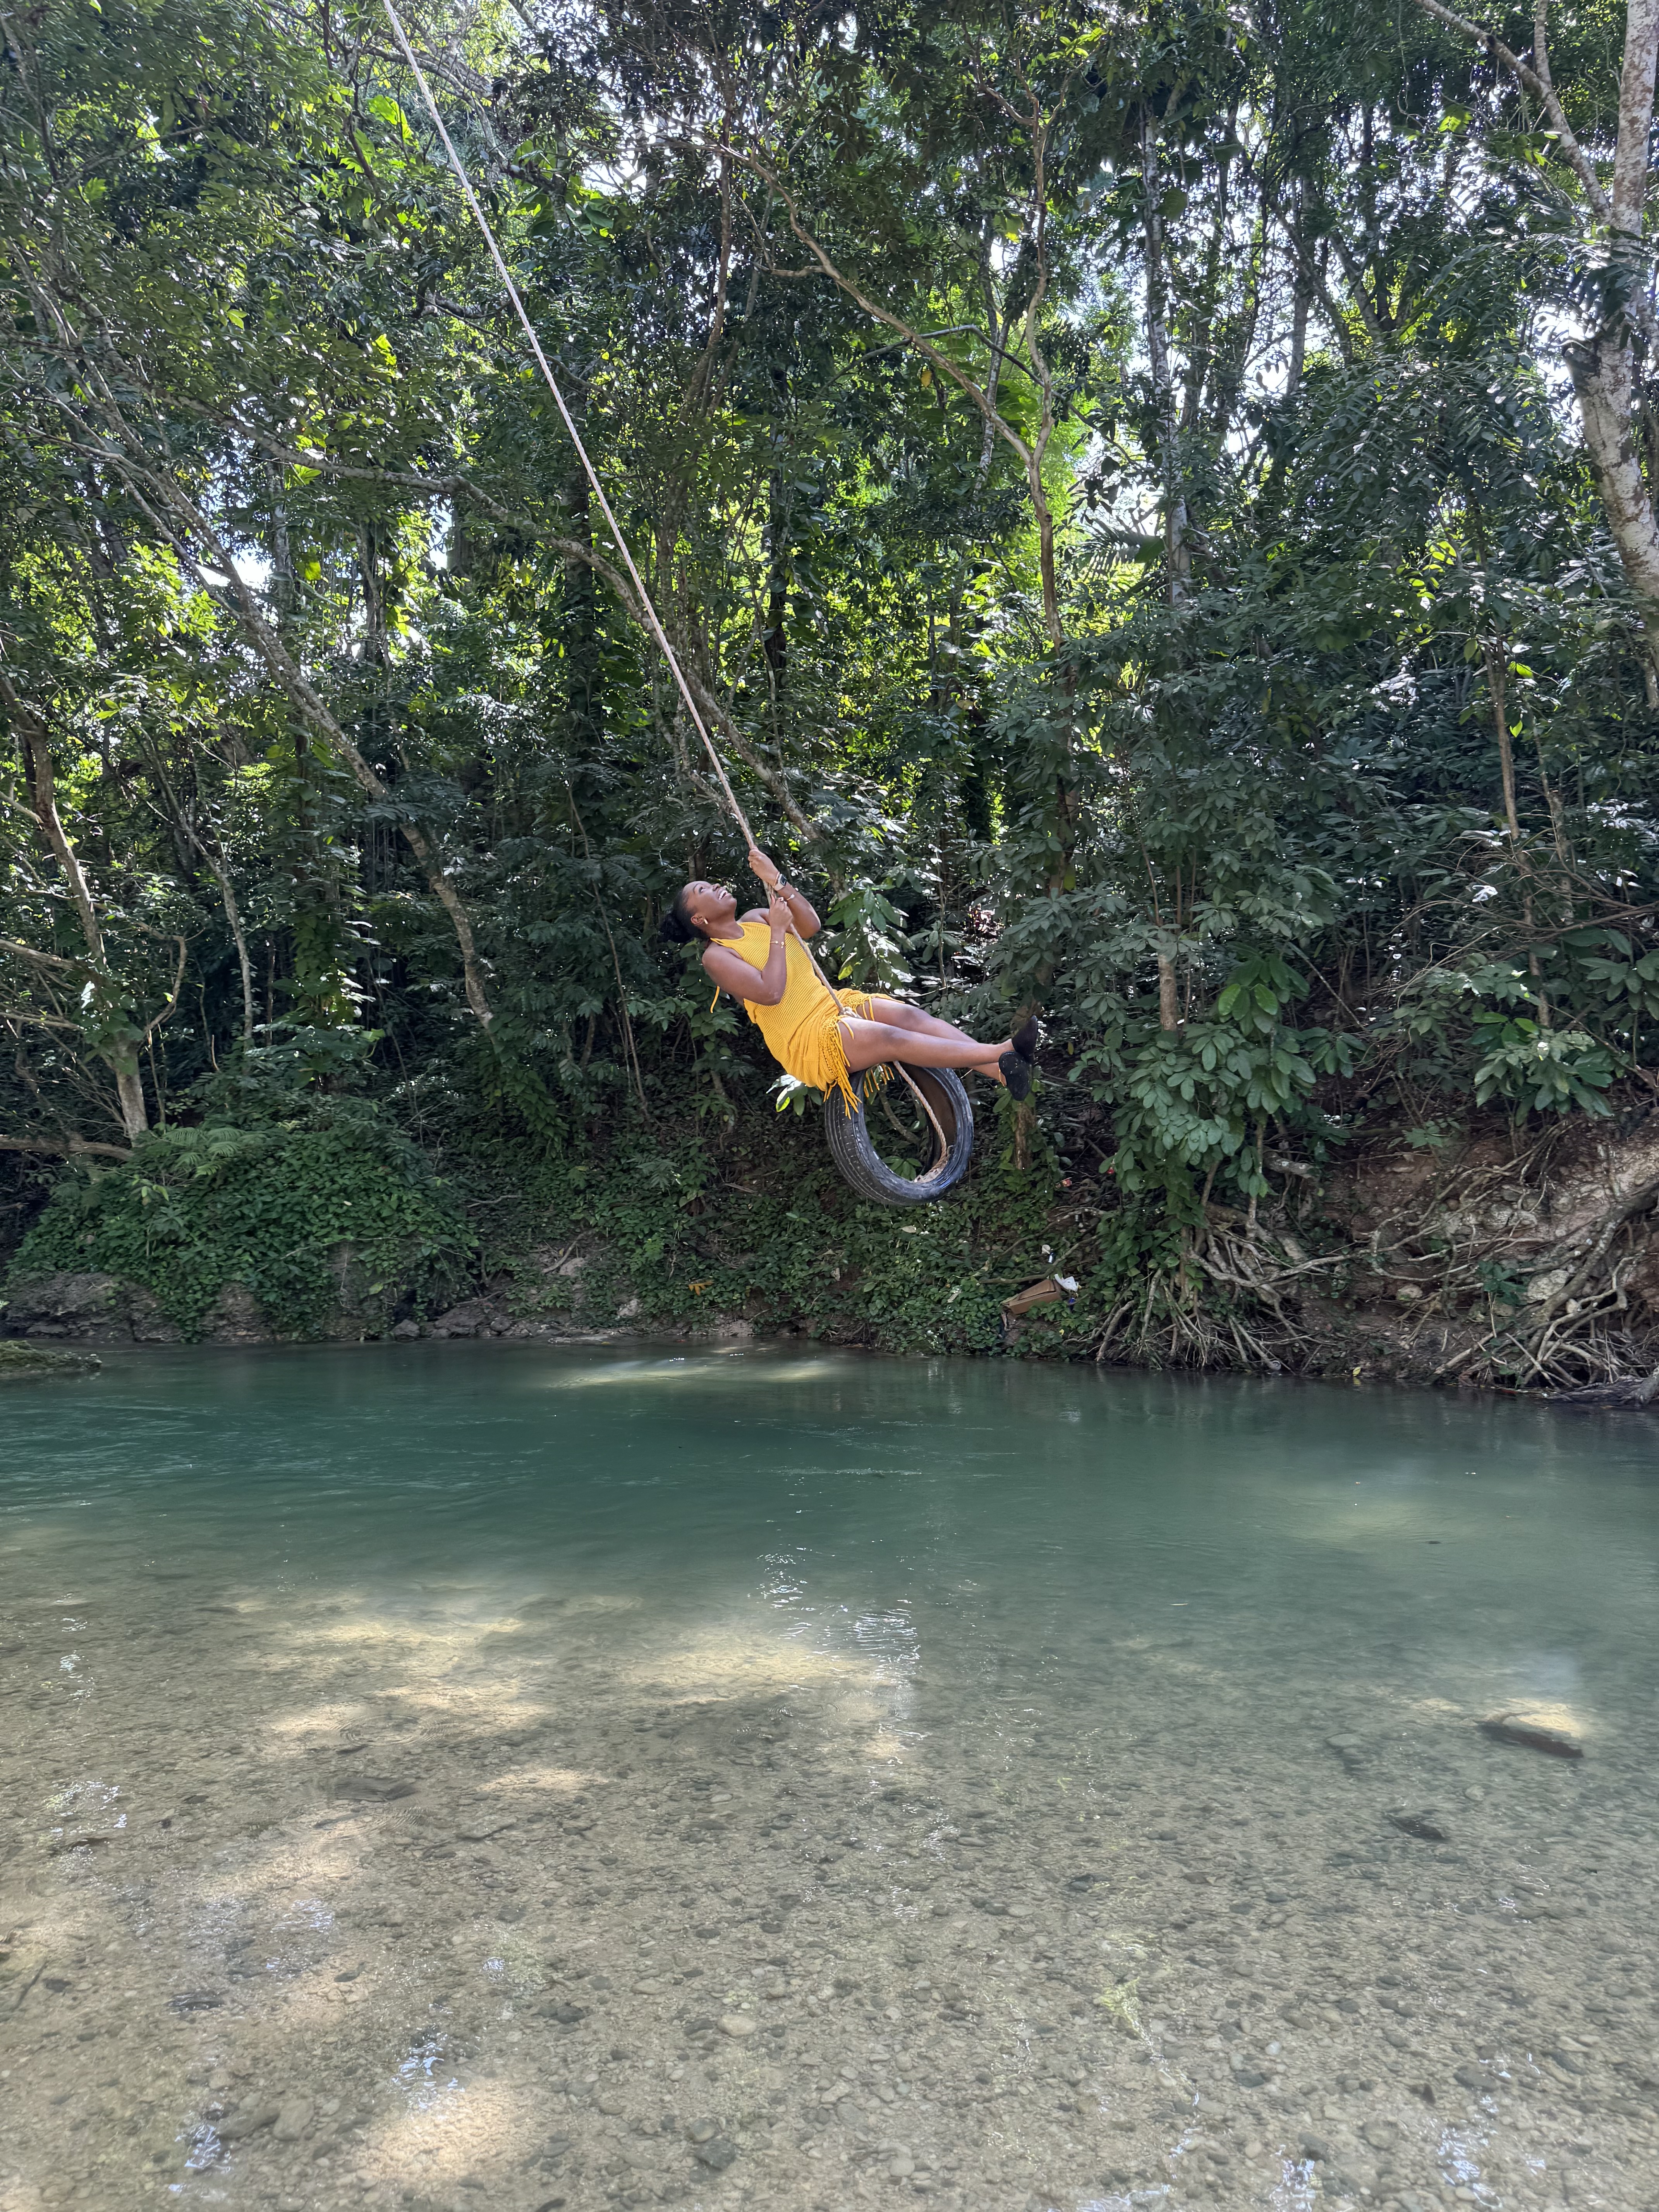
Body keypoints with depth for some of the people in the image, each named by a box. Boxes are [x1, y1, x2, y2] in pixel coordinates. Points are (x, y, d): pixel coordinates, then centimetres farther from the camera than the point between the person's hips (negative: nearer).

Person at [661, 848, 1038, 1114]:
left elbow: (810, 925, 3)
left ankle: (1001, 1073, -32)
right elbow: (770, 992, -22)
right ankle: (1000, 1053, -38)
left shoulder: (755, 919, 15)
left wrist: (776, 880, -6)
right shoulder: (717, 957, -8)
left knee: (911, 1015, -17)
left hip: (834, 1005, 7)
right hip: (808, 1042, -7)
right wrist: (777, 931, -14)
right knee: (893, 1039, -27)